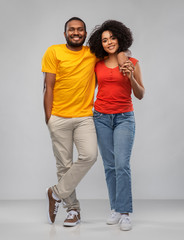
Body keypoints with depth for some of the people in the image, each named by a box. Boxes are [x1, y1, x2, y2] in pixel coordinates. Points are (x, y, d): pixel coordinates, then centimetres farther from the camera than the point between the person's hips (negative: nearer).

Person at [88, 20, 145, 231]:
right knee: (109, 166, 4)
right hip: (101, 117, 3)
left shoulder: (132, 63, 0)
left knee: (122, 165, -11)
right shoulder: (98, 65, 7)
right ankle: (115, 209, 12)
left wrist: (131, 77, -15)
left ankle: (125, 213, -7)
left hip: (124, 118, -3)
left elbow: (140, 95, 1)